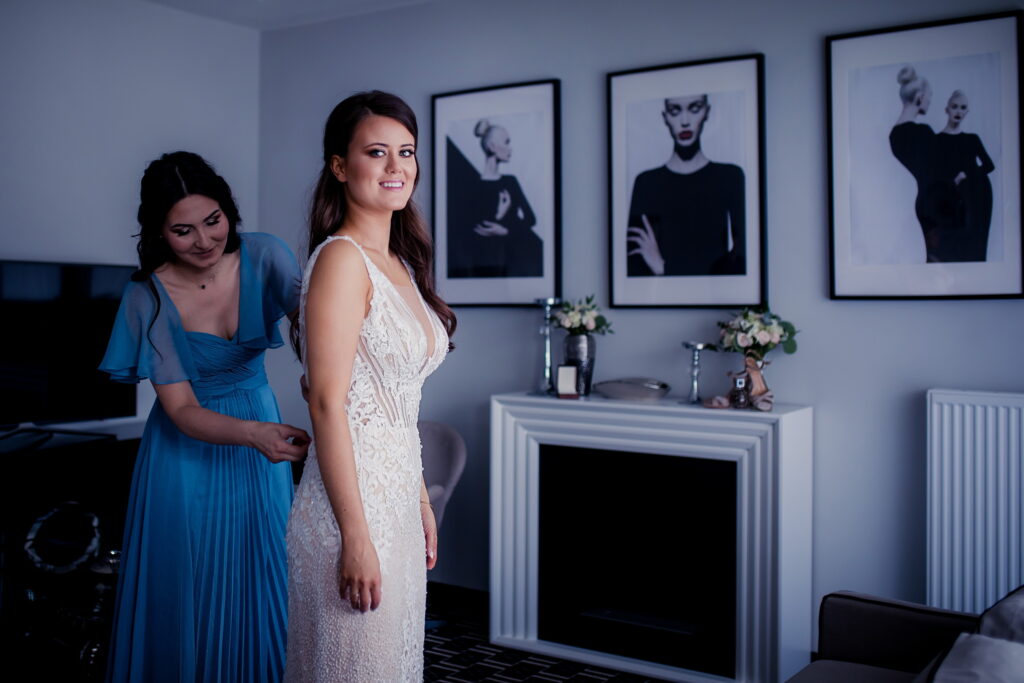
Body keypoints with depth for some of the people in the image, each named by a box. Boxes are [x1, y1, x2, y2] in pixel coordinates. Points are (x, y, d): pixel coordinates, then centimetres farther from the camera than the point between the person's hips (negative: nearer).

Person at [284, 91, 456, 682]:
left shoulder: (399, 264, 12)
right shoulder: (341, 258, -14)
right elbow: (328, 405, -19)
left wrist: (422, 502, 17)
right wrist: (355, 536, -21)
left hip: (398, 496, 9)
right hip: (354, 501, -9)